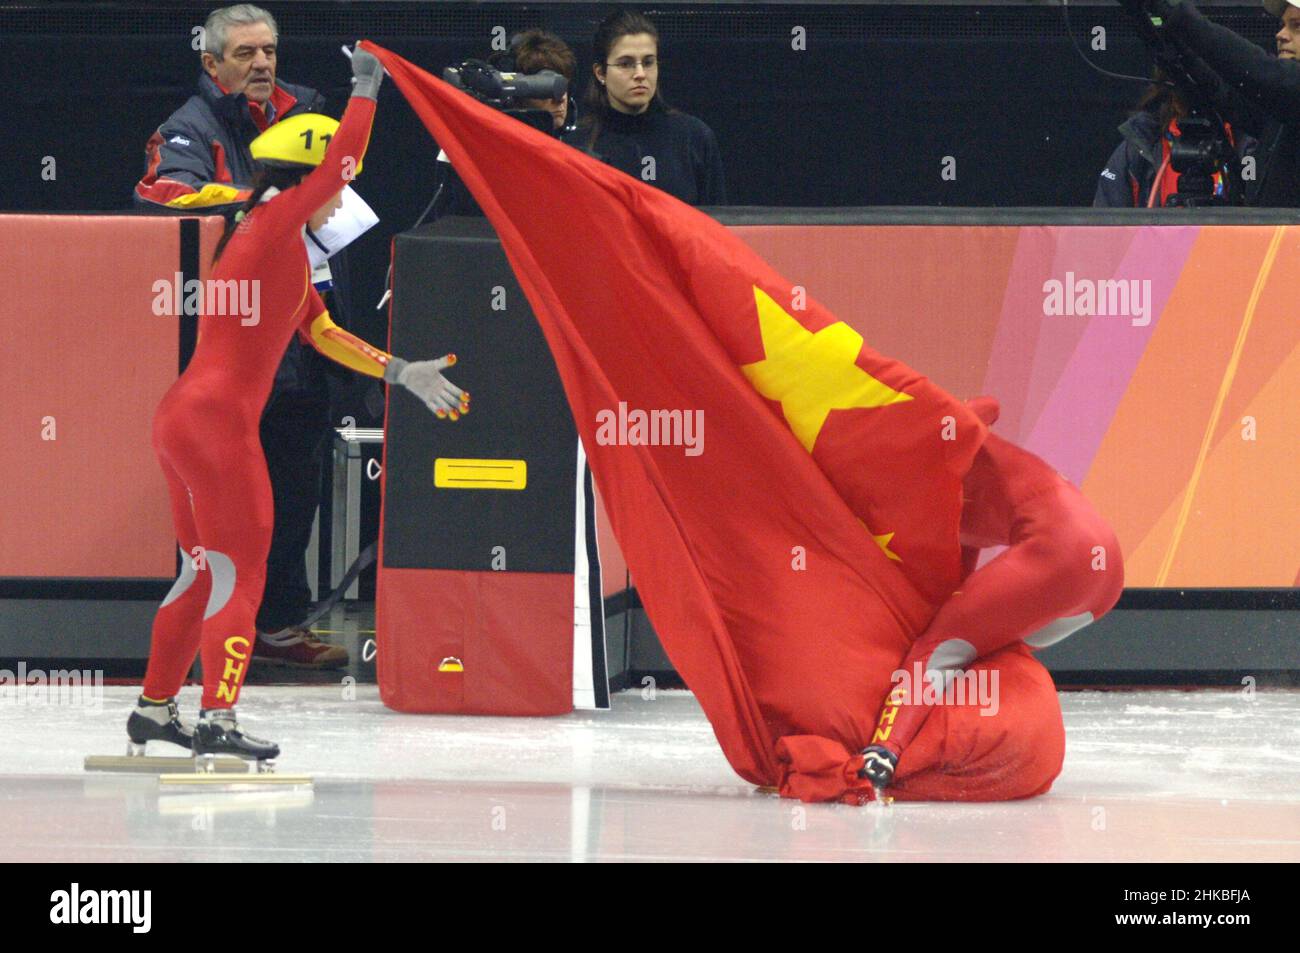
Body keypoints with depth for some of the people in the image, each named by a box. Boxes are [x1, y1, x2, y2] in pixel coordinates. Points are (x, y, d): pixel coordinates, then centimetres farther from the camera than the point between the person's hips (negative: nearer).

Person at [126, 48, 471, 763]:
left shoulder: (279, 250, 18)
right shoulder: (272, 226, -10)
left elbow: (324, 333, 21)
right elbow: (340, 162, -18)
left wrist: (402, 374, 18)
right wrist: (366, 88, -8)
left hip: (184, 418, 10)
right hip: (215, 421, -10)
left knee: (202, 571, 17)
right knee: (239, 572, -8)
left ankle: (154, 709, 24)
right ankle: (217, 720, -13)